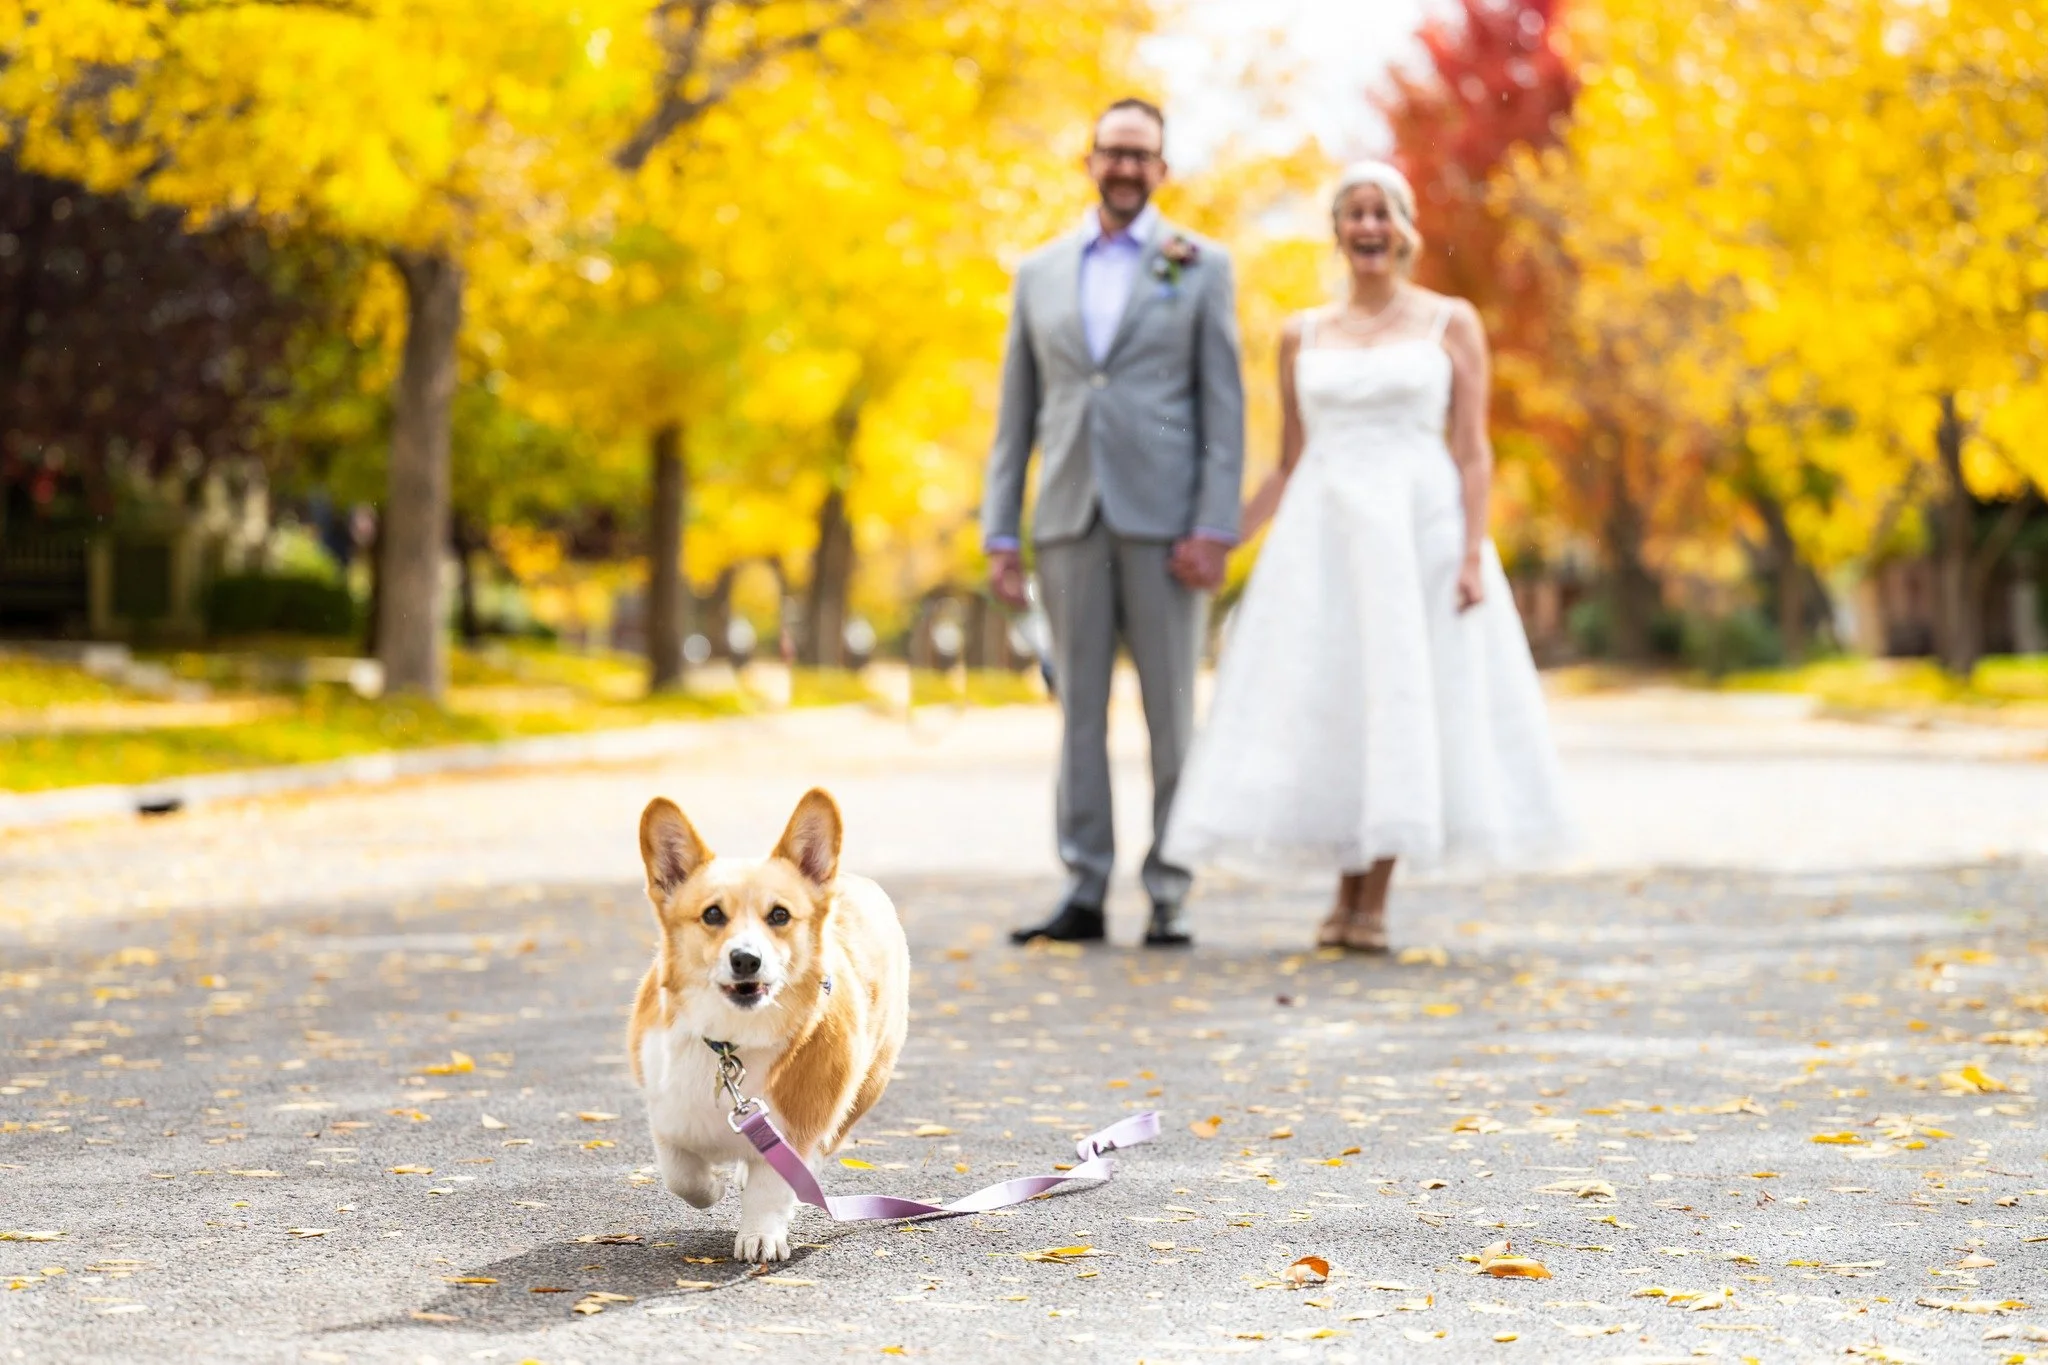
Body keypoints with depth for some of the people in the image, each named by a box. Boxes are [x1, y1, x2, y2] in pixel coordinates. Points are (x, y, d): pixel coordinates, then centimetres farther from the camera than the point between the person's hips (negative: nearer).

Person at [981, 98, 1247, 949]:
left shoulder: (1201, 267, 5)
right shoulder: (1039, 273, 13)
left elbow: (1223, 405, 0)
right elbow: (1015, 415, 13)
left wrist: (1214, 528, -10)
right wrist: (999, 534, 6)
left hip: (1165, 519, -3)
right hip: (1069, 520, 3)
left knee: (1171, 712, 0)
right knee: (1079, 711, 4)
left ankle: (1170, 898, 5)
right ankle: (1084, 892, 8)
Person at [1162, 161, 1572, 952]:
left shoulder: (1451, 323, 5)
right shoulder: (1303, 336, 12)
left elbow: (1473, 450, -1)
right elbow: (1288, 466, 15)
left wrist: (1473, 553, -12)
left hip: (1420, 530, -2)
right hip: (1322, 538, 2)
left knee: (1407, 702, -4)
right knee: (1323, 710, -2)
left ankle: (1375, 902, 2)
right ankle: (1343, 897, 8)